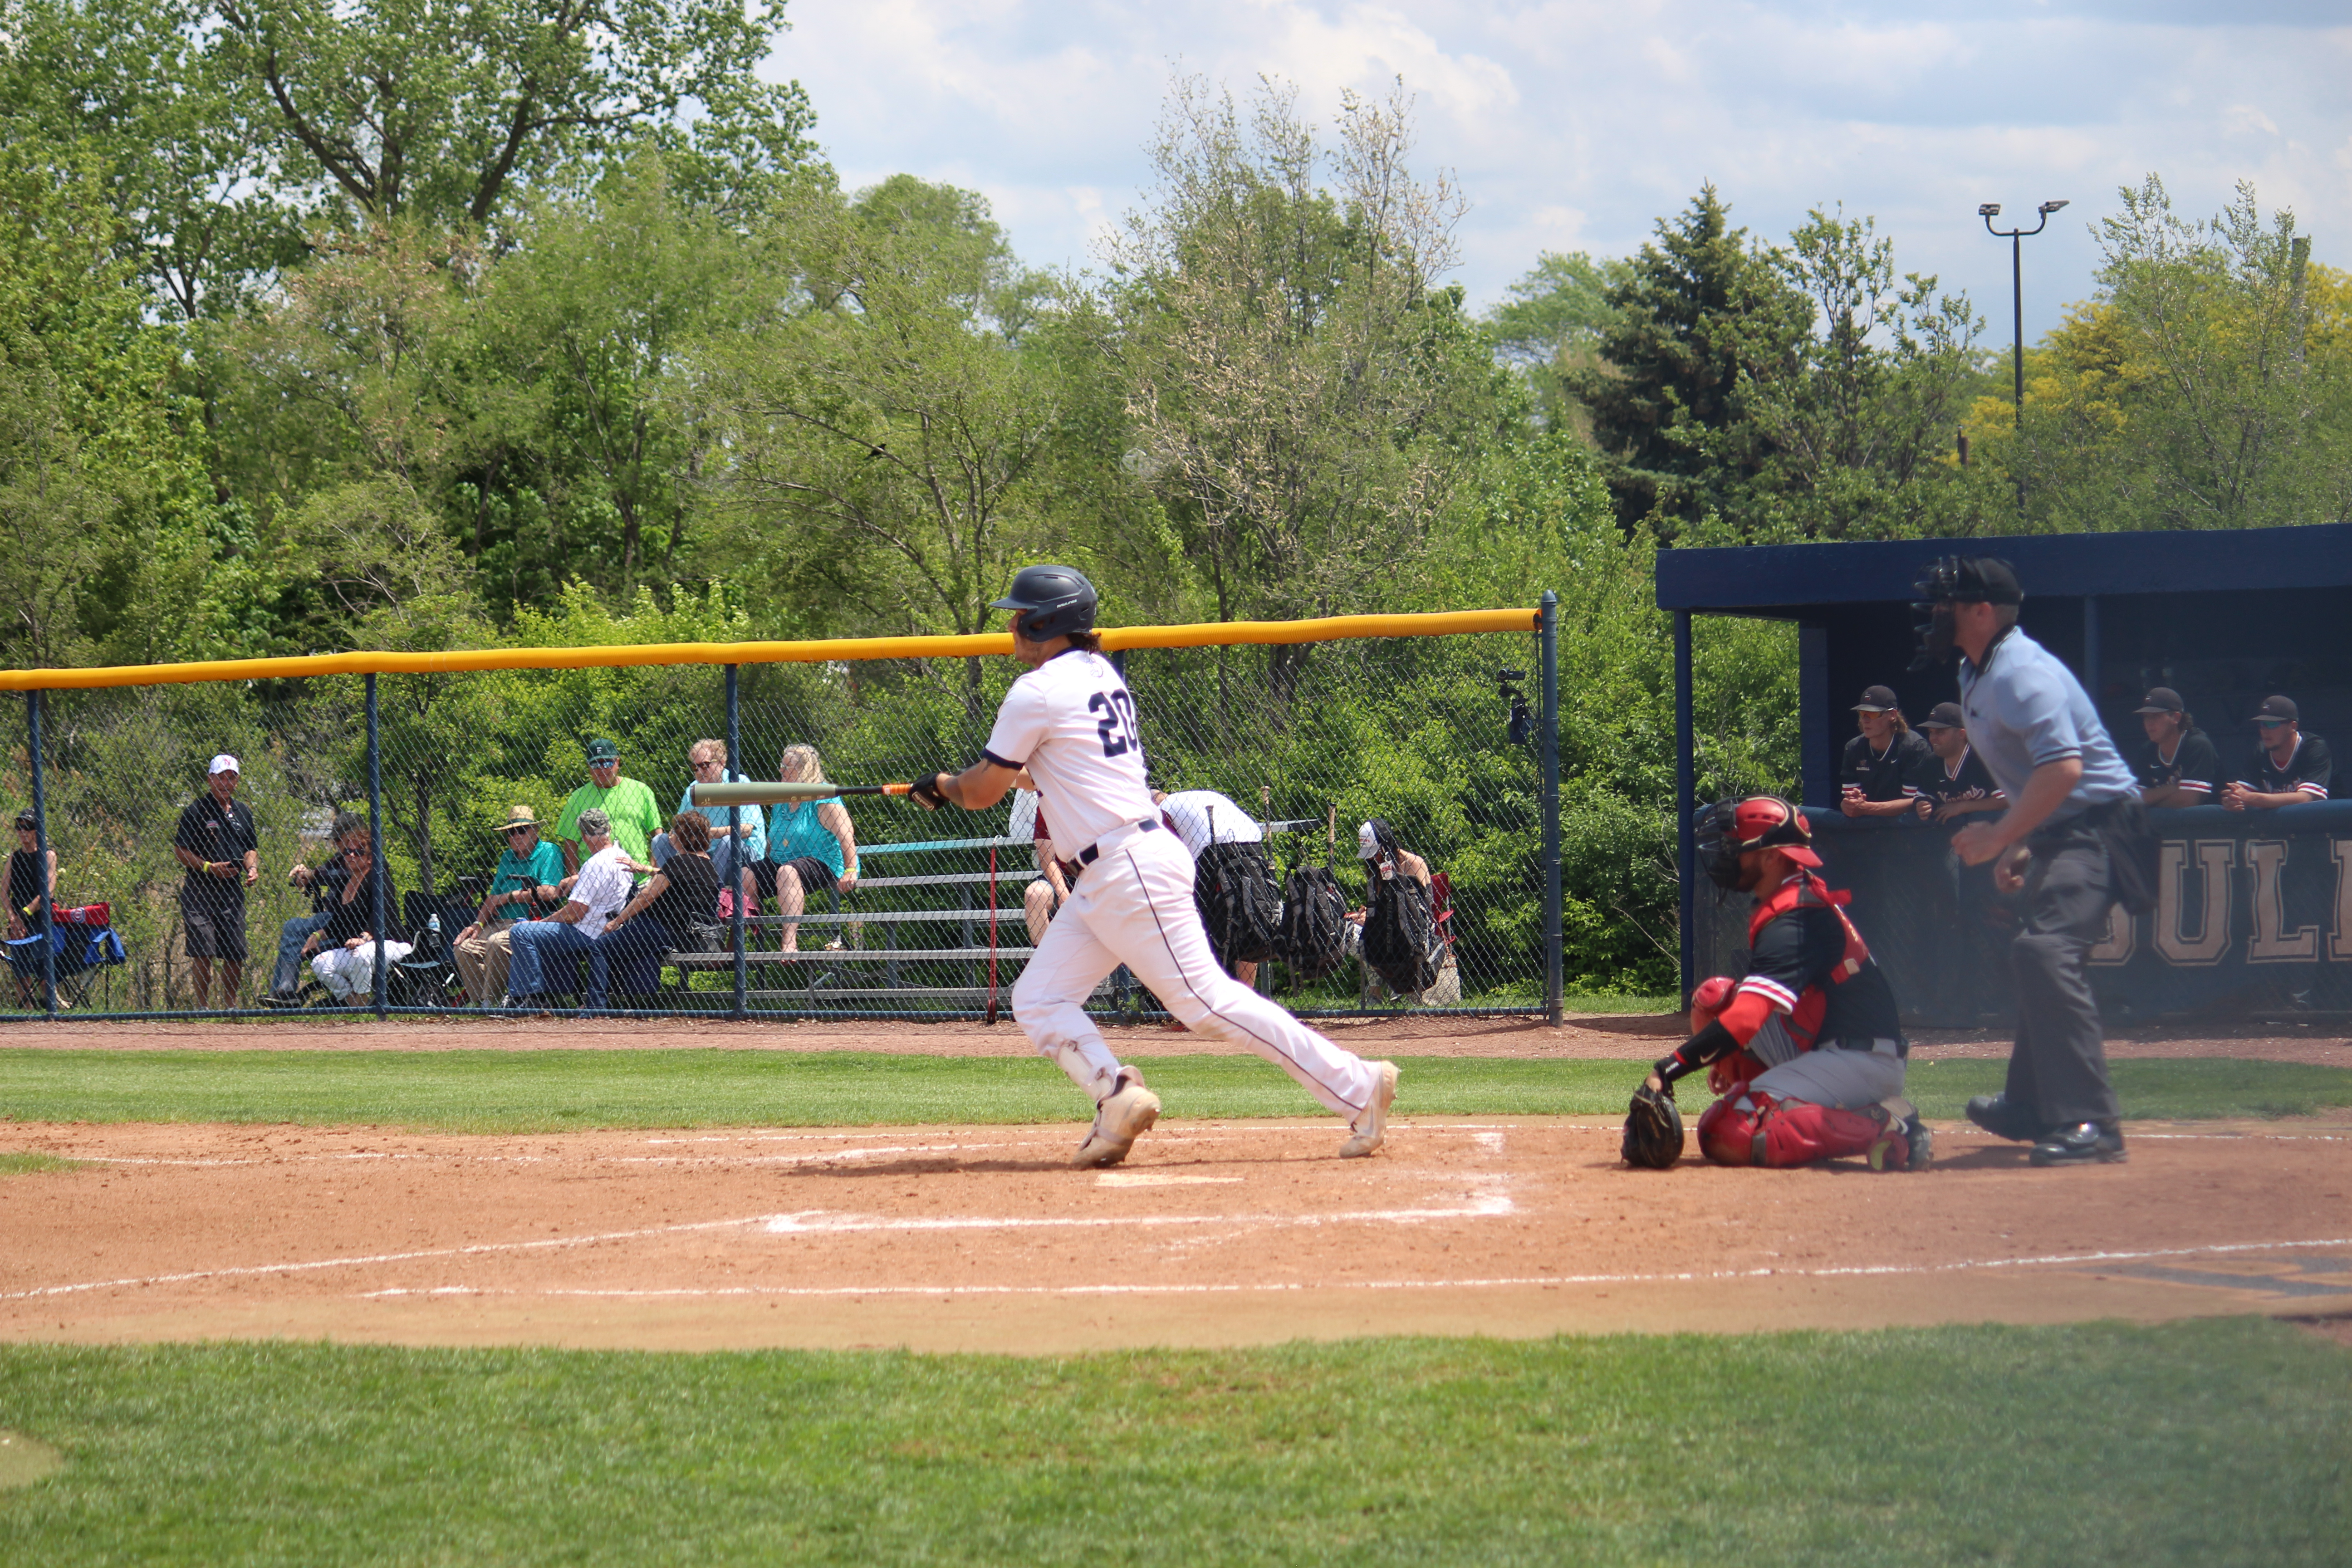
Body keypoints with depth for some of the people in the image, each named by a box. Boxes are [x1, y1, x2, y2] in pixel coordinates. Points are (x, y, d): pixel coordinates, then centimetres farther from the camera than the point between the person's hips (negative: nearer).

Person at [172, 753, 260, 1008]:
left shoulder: (243, 812, 15)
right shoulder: (197, 810, -4)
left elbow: (251, 849, 24)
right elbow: (180, 851, -5)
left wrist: (252, 868, 2)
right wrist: (209, 867, -17)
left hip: (233, 890, 5)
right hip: (201, 891, -5)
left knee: (236, 954, 5)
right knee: (203, 951, -12)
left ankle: (230, 1005, 18)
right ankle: (201, 1005, -5)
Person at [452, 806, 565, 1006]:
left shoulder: (549, 853, -2)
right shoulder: (508, 858, 22)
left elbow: (549, 893, -15)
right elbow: (493, 897, 19)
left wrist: (509, 897, -6)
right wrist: (478, 924, 1)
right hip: (500, 923, 8)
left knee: (496, 943, -34)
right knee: (464, 947, -13)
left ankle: (489, 1002, -26)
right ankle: (478, 1003, -14)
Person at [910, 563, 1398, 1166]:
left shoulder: (1038, 691, -11)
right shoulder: (1101, 675, 16)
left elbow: (983, 792, -3)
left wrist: (940, 787, 18)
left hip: (1130, 871, -10)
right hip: (1103, 882, 10)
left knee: (1207, 1000, -12)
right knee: (1037, 1001, 8)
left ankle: (1356, 1085, -11)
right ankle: (1117, 1093, -9)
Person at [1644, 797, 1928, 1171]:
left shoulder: (1792, 921, -18)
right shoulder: (1805, 899, 15)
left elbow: (1751, 1014, -29)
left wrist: (1673, 1066, -34)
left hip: (1863, 1062, -10)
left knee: (1728, 1139, -23)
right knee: (1714, 998, 7)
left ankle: (1880, 1127, -18)